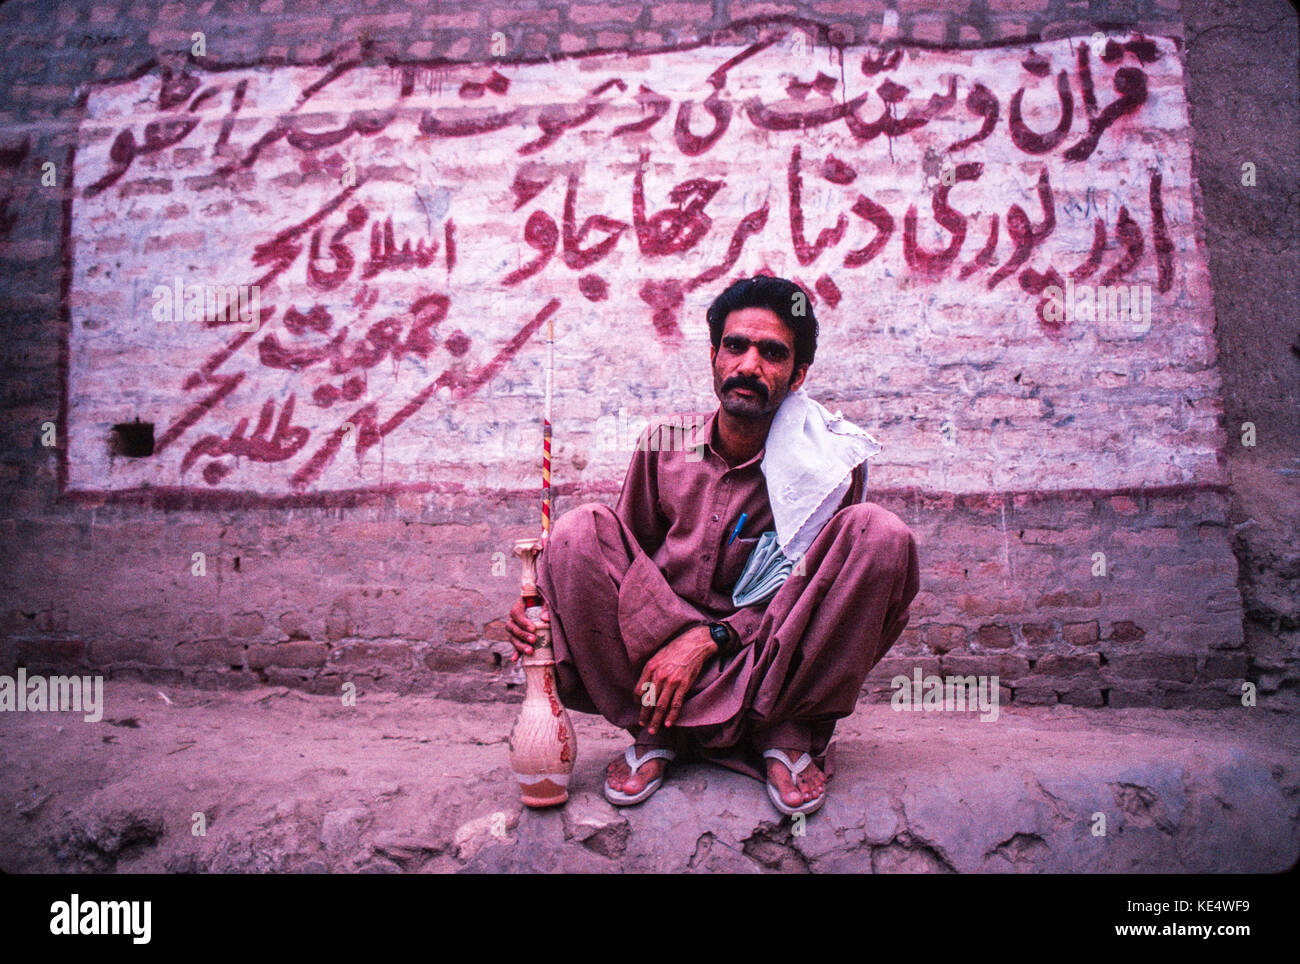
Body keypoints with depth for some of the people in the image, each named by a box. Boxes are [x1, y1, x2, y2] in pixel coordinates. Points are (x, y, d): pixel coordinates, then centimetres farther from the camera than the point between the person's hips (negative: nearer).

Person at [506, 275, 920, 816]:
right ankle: (656, 732, -11)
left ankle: (787, 732, -12)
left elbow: (814, 592, -7)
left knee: (880, 534, -22)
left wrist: (707, 638, -20)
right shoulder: (661, 448, 0)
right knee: (579, 531, -20)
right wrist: (556, 614, -11)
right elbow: (626, 557, 8)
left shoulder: (828, 463, -6)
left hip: (768, 674, -1)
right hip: (658, 657, 2)